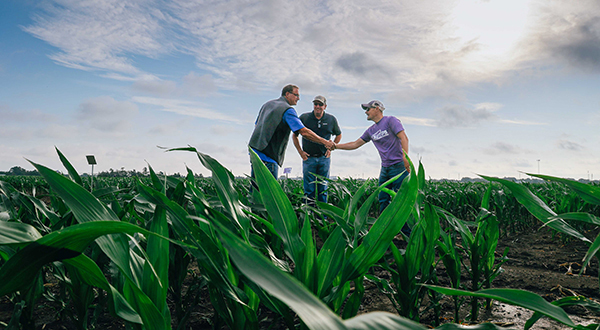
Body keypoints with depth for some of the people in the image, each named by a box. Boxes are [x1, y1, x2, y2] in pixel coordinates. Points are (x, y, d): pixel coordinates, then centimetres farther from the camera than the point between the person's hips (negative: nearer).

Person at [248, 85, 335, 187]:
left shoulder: (267, 104, 16)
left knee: (255, 187, 14)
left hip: (254, 149, 9)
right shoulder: (288, 110, -10)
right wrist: (325, 142, -15)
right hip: (267, 156, -9)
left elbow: (256, 125, 24)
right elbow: (304, 132, -18)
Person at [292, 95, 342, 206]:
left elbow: (338, 135, 19)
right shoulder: (304, 118, -3)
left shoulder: (331, 119, 2)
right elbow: (294, 136, 7)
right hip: (308, 158, -1)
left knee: (323, 189, 7)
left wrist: (331, 148, 8)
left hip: (324, 158, 2)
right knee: (309, 190, 0)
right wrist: (300, 152, 0)